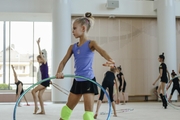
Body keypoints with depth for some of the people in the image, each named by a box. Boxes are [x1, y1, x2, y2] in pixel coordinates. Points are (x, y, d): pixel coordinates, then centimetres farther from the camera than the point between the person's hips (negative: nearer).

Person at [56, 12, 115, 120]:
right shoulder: (73, 47, 8)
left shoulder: (91, 44, -9)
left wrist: (109, 59, -51)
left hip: (88, 81, -6)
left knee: (88, 111, -6)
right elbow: (63, 62, 4)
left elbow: (101, 51, -29)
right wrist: (59, 72, -17)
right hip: (77, 81, 6)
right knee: (68, 108, 18)